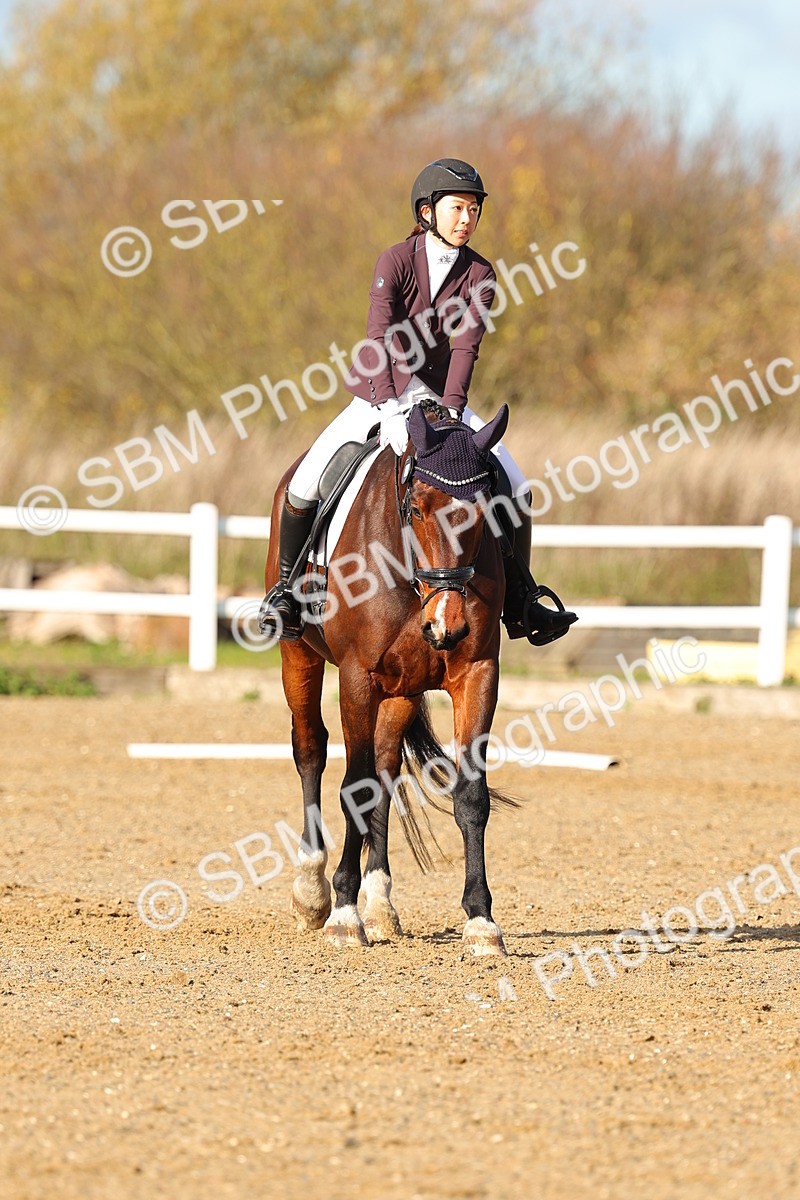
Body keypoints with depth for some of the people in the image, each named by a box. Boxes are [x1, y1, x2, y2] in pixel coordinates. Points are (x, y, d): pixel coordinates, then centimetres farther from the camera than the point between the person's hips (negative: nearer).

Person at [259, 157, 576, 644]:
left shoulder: (479, 274, -6)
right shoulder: (397, 261, -15)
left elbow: (465, 347, -15)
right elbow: (379, 338, -24)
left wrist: (450, 412, -29)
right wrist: (391, 412, -36)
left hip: (437, 393, 3)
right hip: (379, 395, -3)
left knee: (515, 487, -10)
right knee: (304, 486, -18)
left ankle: (519, 601, 4)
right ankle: (287, 586, 6)